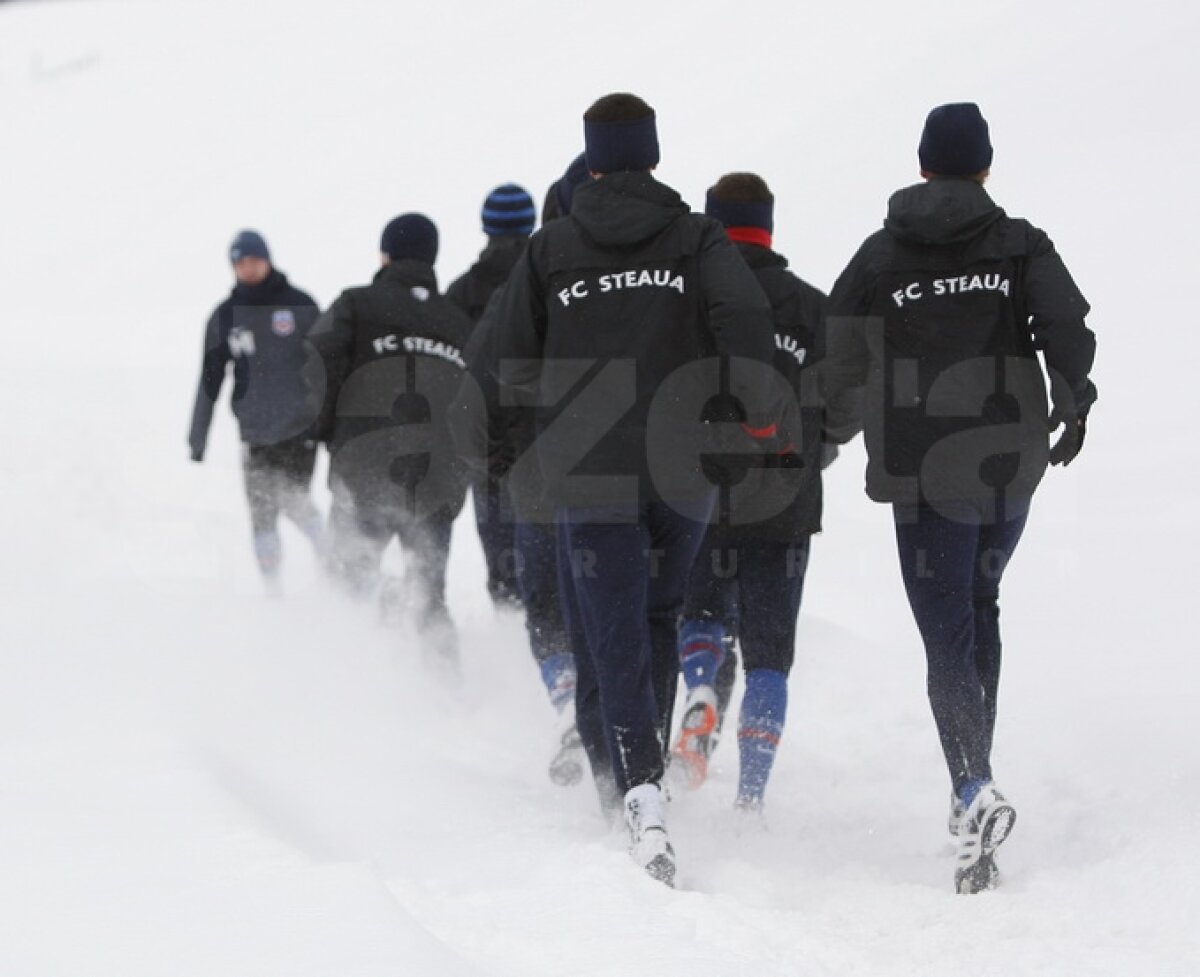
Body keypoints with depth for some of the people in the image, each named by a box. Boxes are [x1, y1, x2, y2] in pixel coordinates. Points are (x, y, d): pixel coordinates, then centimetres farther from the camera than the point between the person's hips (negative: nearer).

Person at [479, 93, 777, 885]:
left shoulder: (551, 247, 5)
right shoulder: (698, 238, 3)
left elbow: (514, 365, 5)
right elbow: (745, 316, -14)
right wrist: (759, 413, -2)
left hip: (590, 475, -1)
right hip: (684, 470, 1)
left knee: (616, 641, -4)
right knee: (658, 618, 22)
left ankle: (639, 786, -23)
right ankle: (641, 756, 22)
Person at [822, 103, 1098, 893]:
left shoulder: (880, 257, 2)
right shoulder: (1020, 245, 3)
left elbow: (843, 371, 1)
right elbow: (1068, 330, -9)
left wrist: (840, 426, 22)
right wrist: (1074, 406, 8)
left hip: (924, 471, -2)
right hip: (1012, 462, 2)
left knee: (949, 635, -2)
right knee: (980, 605, 23)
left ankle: (976, 785, -22)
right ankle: (975, 775, 20)